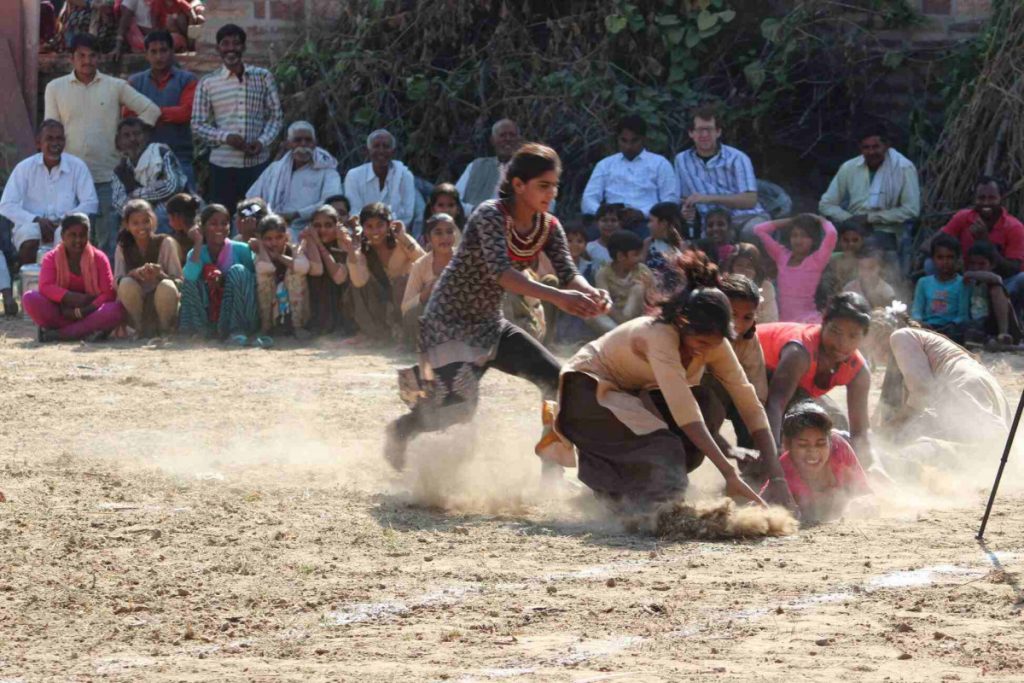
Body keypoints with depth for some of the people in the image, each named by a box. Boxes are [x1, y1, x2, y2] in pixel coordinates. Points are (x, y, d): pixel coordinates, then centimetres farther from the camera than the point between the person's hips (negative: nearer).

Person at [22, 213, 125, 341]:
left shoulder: (98, 258, 1)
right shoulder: (51, 258, 2)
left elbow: (108, 293, -9)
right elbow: (45, 287, -15)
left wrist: (82, 311, -23)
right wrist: (74, 298, -27)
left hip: (88, 314, 0)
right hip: (60, 314, 0)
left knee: (117, 309, -32)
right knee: (30, 298, -26)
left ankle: (59, 334, -31)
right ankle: (84, 333, -32)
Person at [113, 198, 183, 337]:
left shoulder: (165, 243, -5)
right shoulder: (122, 249, 2)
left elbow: (179, 281, -11)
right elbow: (117, 282, -11)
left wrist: (160, 275, -32)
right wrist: (134, 273, -32)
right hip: (137, 310, 1)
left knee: (166, 286, -34)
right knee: (126, 284, -29)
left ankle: (164, 330, -8)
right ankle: (141, 329, -8)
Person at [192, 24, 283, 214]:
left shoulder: (262, 77, 6)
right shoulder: (207, 83, 3)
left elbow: (276, 115, 9)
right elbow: (198, 126, 3)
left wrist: (263, 141, -9)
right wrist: (226, 137, -13)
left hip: (258, 162, 1)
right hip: (223, 164, -1)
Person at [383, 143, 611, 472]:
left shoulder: (549, 227, -1)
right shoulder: (491, 215, -23)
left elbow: (568, 274, -11)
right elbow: (500, 272, -37)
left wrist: (592, 295, -36)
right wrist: (558, 297, -49)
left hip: (490, 325, 7)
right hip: (450, 322, -7)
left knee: (555, 378, -5)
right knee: (459, 407, -19)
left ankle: (553, 467, 6)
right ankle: (401, 430, 12)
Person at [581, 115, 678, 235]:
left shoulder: (659, 163, 15)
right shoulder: (605, 165, 22)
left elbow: (671, 202, 5)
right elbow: (588, 200, 13)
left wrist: (642, 213, -14)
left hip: (646, 223, -1)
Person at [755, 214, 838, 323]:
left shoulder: (817, 259, -4)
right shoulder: (782, 256, 10)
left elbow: (831, 233, -19)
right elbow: (759, 230, 13)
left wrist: (821, 221, 2)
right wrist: (789, 222, 13)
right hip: (782, 321, 5)